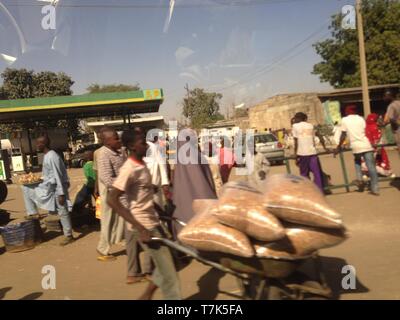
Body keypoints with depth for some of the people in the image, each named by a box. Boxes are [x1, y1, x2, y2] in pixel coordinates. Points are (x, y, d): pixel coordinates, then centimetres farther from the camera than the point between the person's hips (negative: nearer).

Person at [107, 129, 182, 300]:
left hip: (153, 221, 9)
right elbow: (112, 200, -26)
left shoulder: (141, 164, 7)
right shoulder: (130, 169, -20)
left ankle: (146, 296, 31)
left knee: (165, 266, 17)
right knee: (168, 271, -1)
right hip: (144, 225, -9)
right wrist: (140, 228, -28)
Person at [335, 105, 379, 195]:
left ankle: (360, 179, 10)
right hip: (366, 145, 1)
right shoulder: (361, 118, 11)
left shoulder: (344, 120, 6)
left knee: (357, 162, 28)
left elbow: (343, 135, 4)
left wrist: (339, 147, 12)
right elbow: (366, 132, 12)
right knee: (371, 167, 2)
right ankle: (375, 189, 1)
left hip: (356, 146, -1)